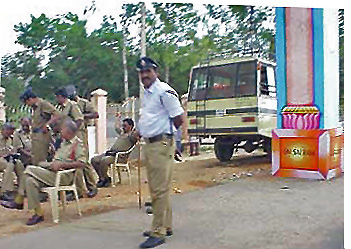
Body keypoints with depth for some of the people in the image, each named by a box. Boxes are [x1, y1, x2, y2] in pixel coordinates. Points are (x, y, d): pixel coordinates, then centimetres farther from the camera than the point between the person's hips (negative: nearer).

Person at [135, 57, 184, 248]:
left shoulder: (164, 91, -14)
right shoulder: (146, 93, 15)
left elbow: (178, 119, -14)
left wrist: (164, 133, -2)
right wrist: (141, 131, 14)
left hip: (161, 144, -10)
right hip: (149, 143, 10)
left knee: (160, 189, -6)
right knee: (155, 188, 16)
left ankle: (158, 232, 2)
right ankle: (165, 226, 29)